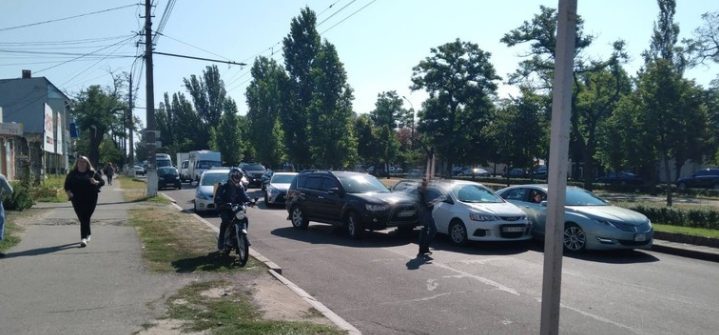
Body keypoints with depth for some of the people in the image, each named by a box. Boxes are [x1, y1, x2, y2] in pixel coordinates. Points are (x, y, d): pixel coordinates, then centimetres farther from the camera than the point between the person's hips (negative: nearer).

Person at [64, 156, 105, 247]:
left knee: (86, 218, -8)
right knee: (82, 218, 3)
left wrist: (96, 182, -17)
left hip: (90, 199, -2)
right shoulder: (72, 174, 10)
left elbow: (102, 181, 5)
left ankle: (84, 238, -8)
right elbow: (67, 184, 12)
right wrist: (68, 191, -7)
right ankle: (88, 234, 23)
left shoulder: (92, 173, 5)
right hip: (77, 200, 2)